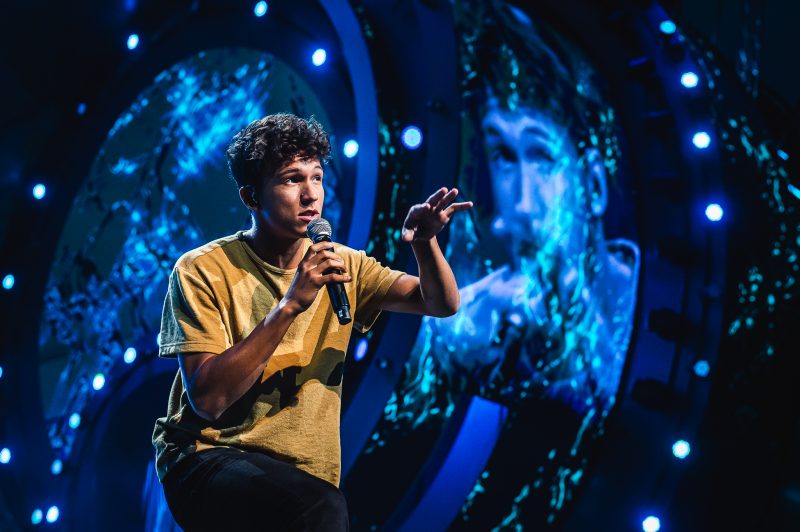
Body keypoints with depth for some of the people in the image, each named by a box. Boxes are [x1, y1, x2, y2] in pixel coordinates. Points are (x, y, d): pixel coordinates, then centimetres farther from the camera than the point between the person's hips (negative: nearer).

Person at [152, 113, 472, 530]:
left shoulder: (341, 264, 7)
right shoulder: (202, 271, -9)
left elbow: (442, 304, 4)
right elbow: (207, 399, -18)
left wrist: (424, 244, -16)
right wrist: (289, 305, -24)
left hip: (305, 474, 5)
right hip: (207, 460, -5)